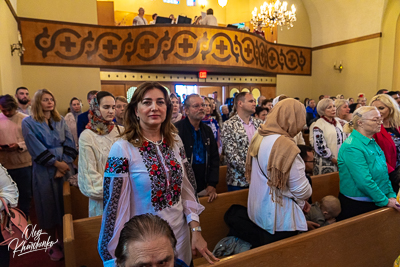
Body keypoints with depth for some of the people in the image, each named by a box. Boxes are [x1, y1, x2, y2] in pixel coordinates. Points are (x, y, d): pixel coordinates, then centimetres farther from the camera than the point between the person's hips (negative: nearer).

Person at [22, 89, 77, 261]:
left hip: (65, 168, 3)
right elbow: (36, 149, -11)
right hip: (44, 172, -3)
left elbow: (69, 143, 1)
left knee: (65, 206, 10)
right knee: (49, 208, 6)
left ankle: (63, 242, 27)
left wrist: (65, 164, -10)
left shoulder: (60, 120, 9)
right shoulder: (28, 122, -2)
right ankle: (53, 245, 23)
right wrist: (56, 163, -13)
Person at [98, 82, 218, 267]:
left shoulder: (175, 141, -4)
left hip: (180, 234, 5)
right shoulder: (122, 149, -18)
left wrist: (196, 231, 0)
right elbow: (114, 205, -15)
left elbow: (187, 189, 2)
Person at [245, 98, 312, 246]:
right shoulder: (285, 146, -26)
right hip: (279, 219, -8)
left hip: (259, 211, 8)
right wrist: (302, 201, 4)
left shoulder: (259, 137, -1)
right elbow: (301, 190, -21)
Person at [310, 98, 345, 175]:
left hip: (340, 161, 7)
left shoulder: (337, 122, 12)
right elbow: (319, 146, -17)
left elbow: (342, 140, 20)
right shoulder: (318, 125, -13)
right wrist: (333, 159, -12)